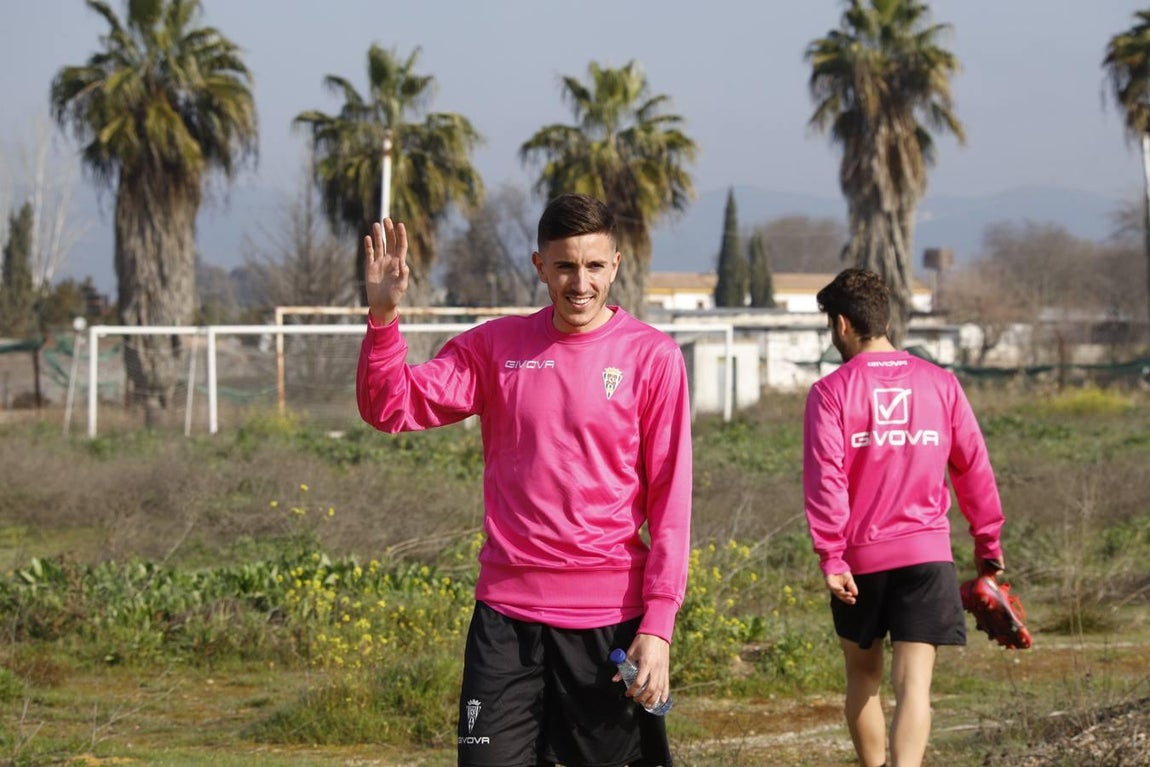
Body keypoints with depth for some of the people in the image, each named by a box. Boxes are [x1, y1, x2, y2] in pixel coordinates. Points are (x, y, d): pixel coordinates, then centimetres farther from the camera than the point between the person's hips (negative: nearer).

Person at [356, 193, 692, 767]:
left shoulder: (652, 356, -1)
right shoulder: (495, 346, 7)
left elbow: (670, 497, -3)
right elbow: (391, 408, 4)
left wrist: (658, 624, -9)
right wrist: (383, 315, -13)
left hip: (611, 618, -2)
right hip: (506, 615, 2)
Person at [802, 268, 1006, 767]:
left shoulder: (831, 392, -4)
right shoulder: (940, 383, 4)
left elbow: (824, 480, -12)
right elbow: (974, 469, 5)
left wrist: (831, 557, -12)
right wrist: (988, 542, 14)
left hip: (861, 557, -1)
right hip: (927, 552, 1)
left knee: (863, 675, 19)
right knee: (913, 680, -6)